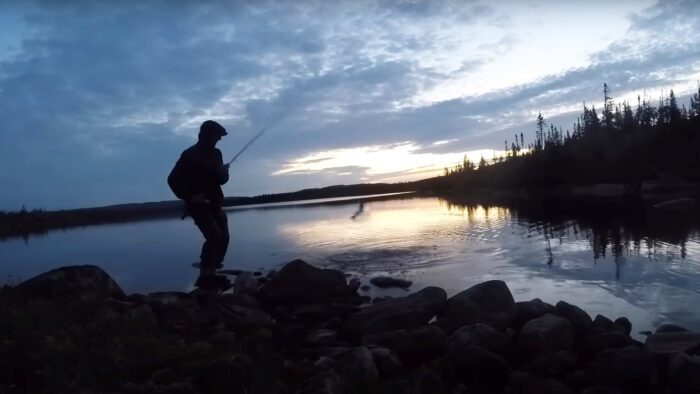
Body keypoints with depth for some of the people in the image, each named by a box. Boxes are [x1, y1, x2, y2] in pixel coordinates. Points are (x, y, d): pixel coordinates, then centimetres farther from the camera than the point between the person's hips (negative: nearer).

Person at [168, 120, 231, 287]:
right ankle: (205, 276, -18)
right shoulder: (190, 155, -11)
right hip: (198, 204, -7)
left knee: (223, 237, 3)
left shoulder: (216, 153, 9)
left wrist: (223, 172, -14)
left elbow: (222, 179, 9)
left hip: (214, 204, 7)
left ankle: (211, 273, 16)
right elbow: (173, 180, -11)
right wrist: (189, 197, -19)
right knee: (214, 236, -23)